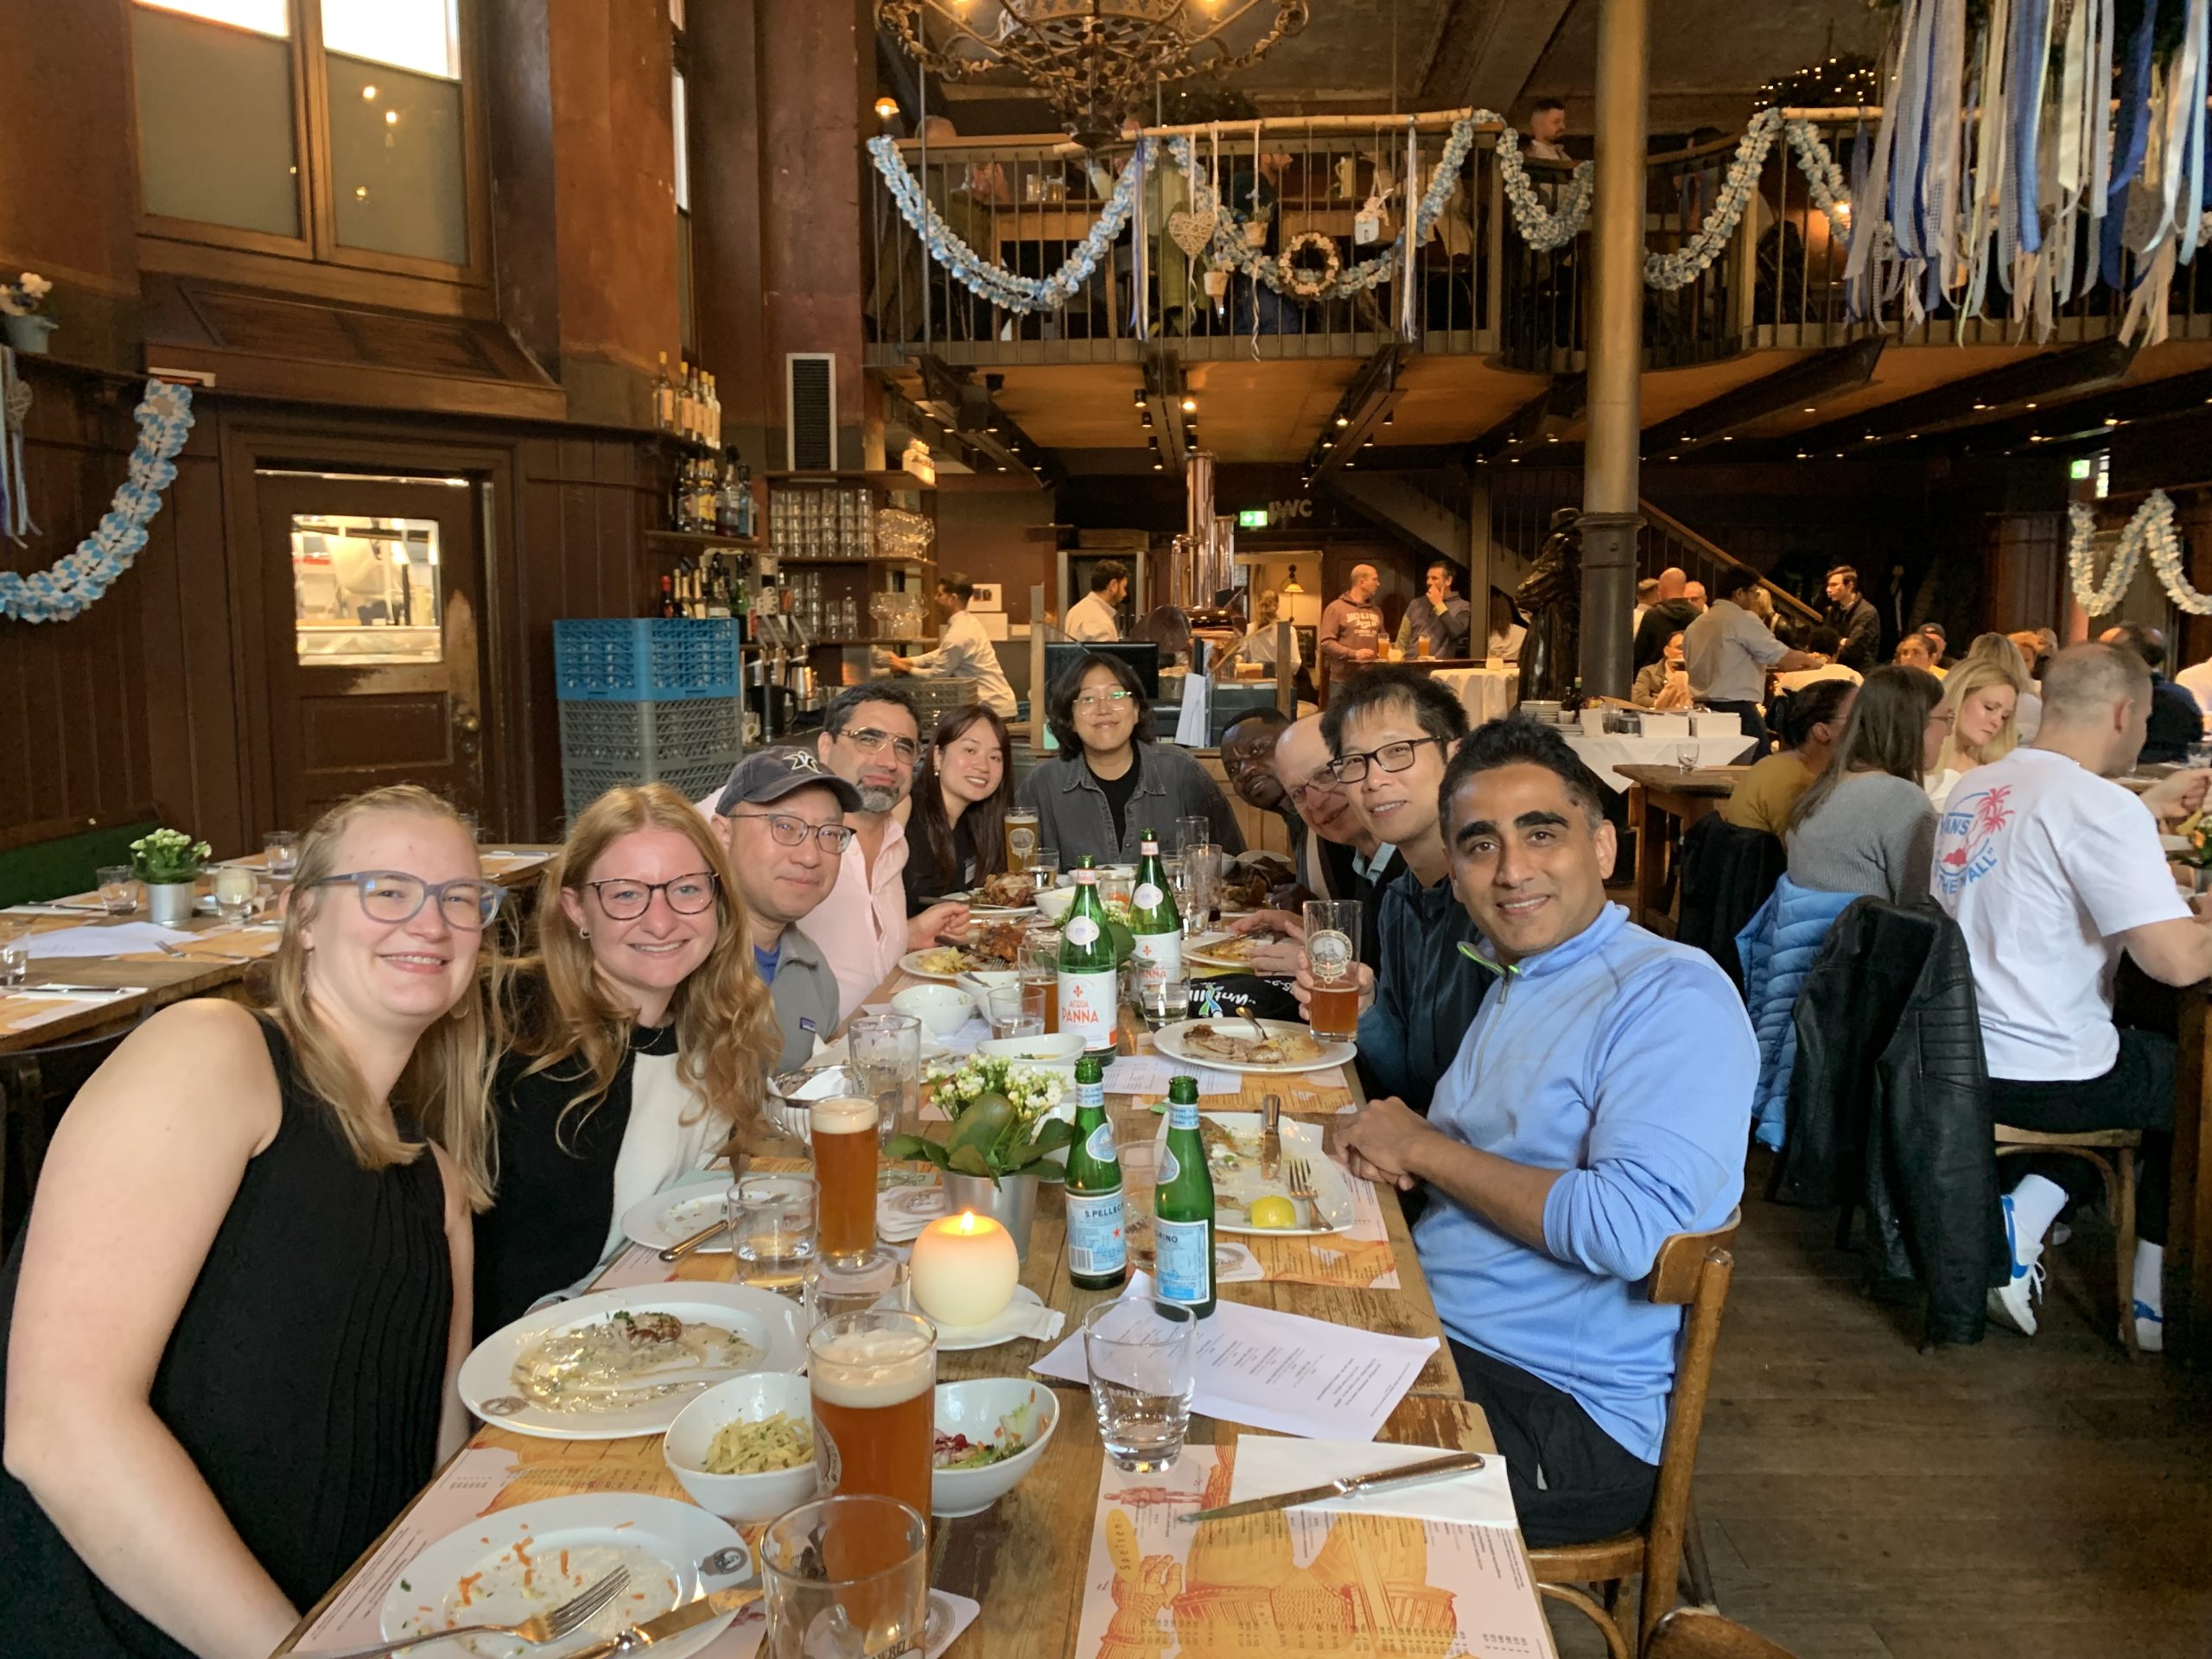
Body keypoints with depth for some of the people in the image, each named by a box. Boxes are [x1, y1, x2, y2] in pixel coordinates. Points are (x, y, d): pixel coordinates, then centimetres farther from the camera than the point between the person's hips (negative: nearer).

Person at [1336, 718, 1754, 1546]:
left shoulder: (1673, 997, -14)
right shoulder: (1515, 980, 13)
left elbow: (1628, 1229, -26)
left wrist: (1422, 1146, -15)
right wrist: (1386, 1149, -3)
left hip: (1564, 1414, -8)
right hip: (1436, 1337, 8)